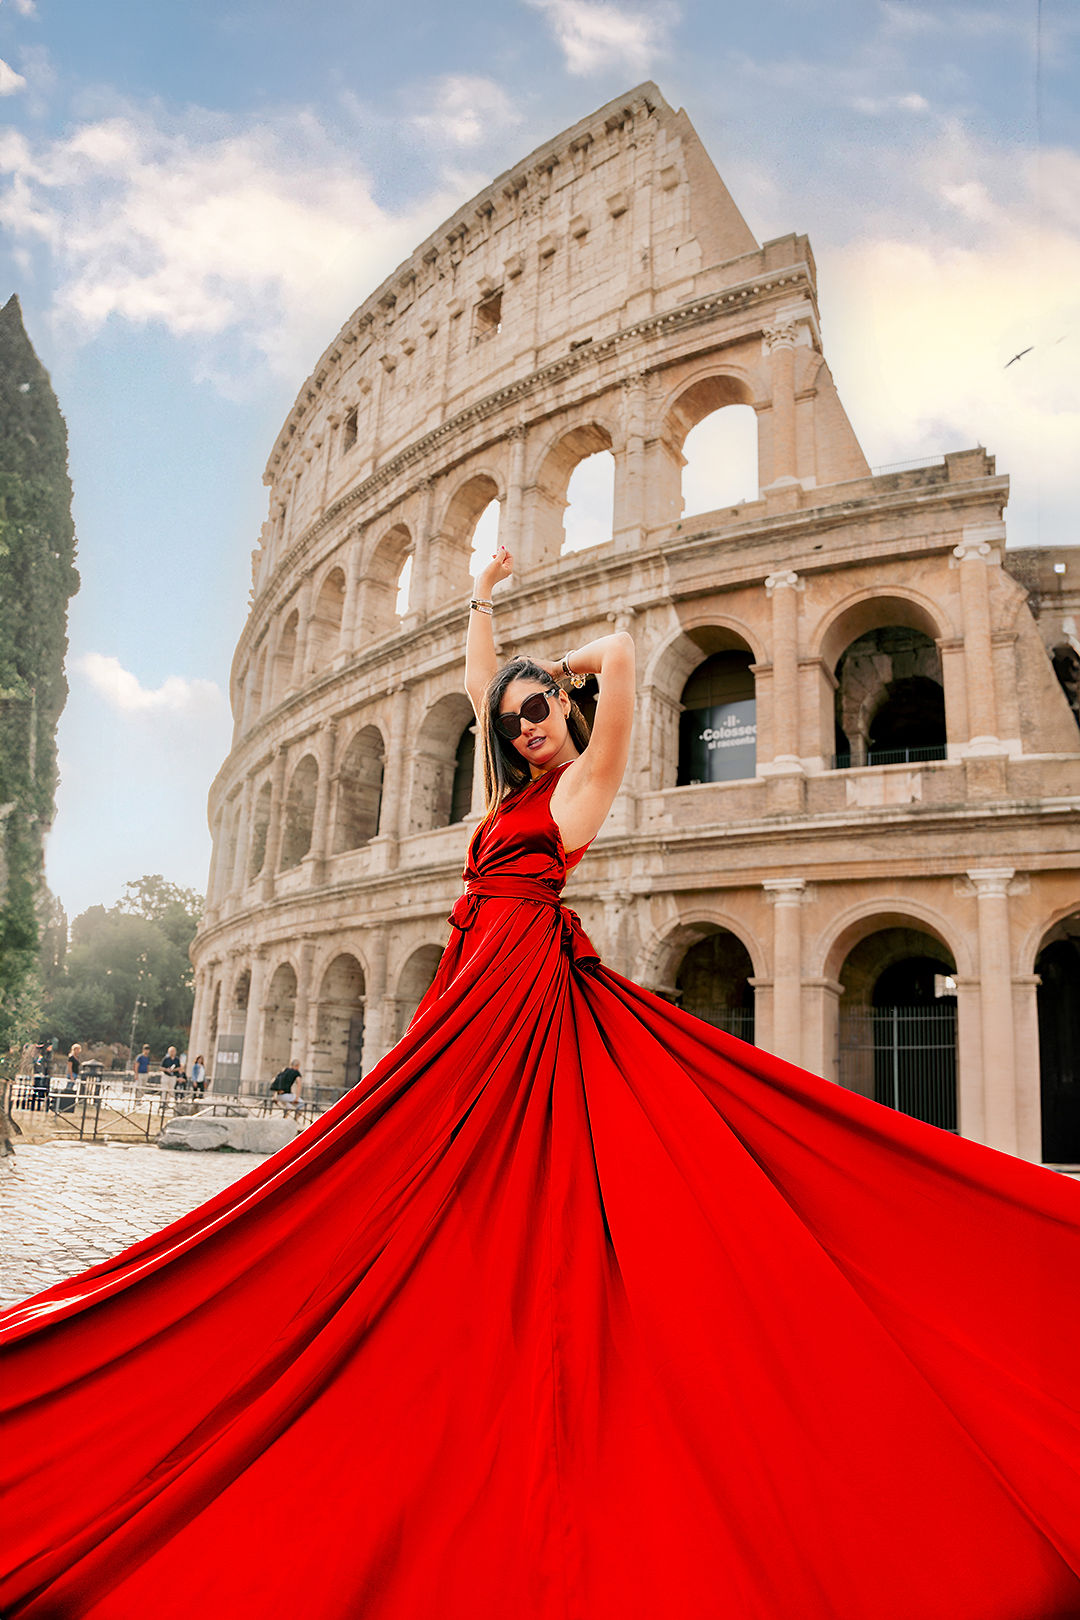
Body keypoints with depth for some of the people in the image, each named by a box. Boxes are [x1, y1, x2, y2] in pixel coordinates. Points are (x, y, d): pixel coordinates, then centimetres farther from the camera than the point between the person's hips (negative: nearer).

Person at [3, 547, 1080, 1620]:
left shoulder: (587, 776, 1)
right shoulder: (517, 783, 22)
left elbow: (621, 654, -10)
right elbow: (478, 684, 34)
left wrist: (566, 663, 9)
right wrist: (482, 598, 41)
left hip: (525, 981, -8)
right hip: (485, 980, 8)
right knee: (459, 1195, 8)